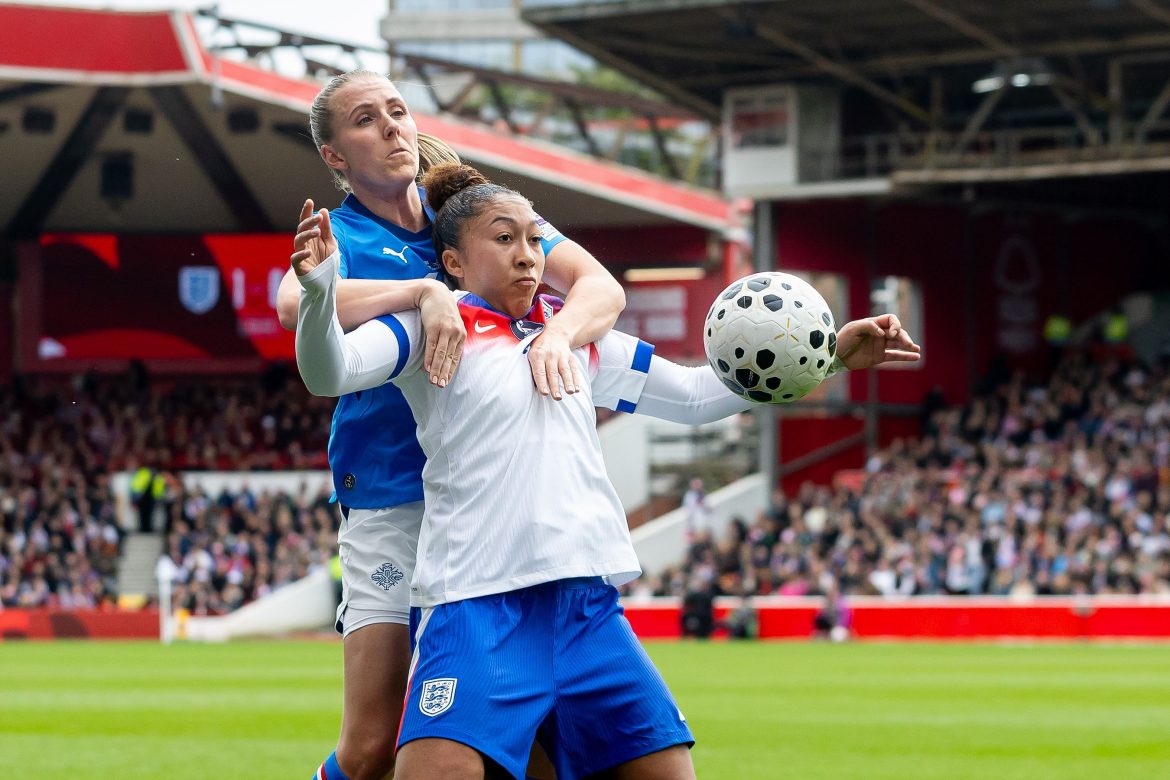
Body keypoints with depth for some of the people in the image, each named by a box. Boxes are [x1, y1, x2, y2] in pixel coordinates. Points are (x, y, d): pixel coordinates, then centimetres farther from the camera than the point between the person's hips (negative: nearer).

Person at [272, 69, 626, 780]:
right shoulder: (340, 236, 2)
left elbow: (602, 288, -1)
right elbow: (296, 302, -22)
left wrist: (559, 334, -23)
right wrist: (426, 291, -32)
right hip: (391, 500, -2)